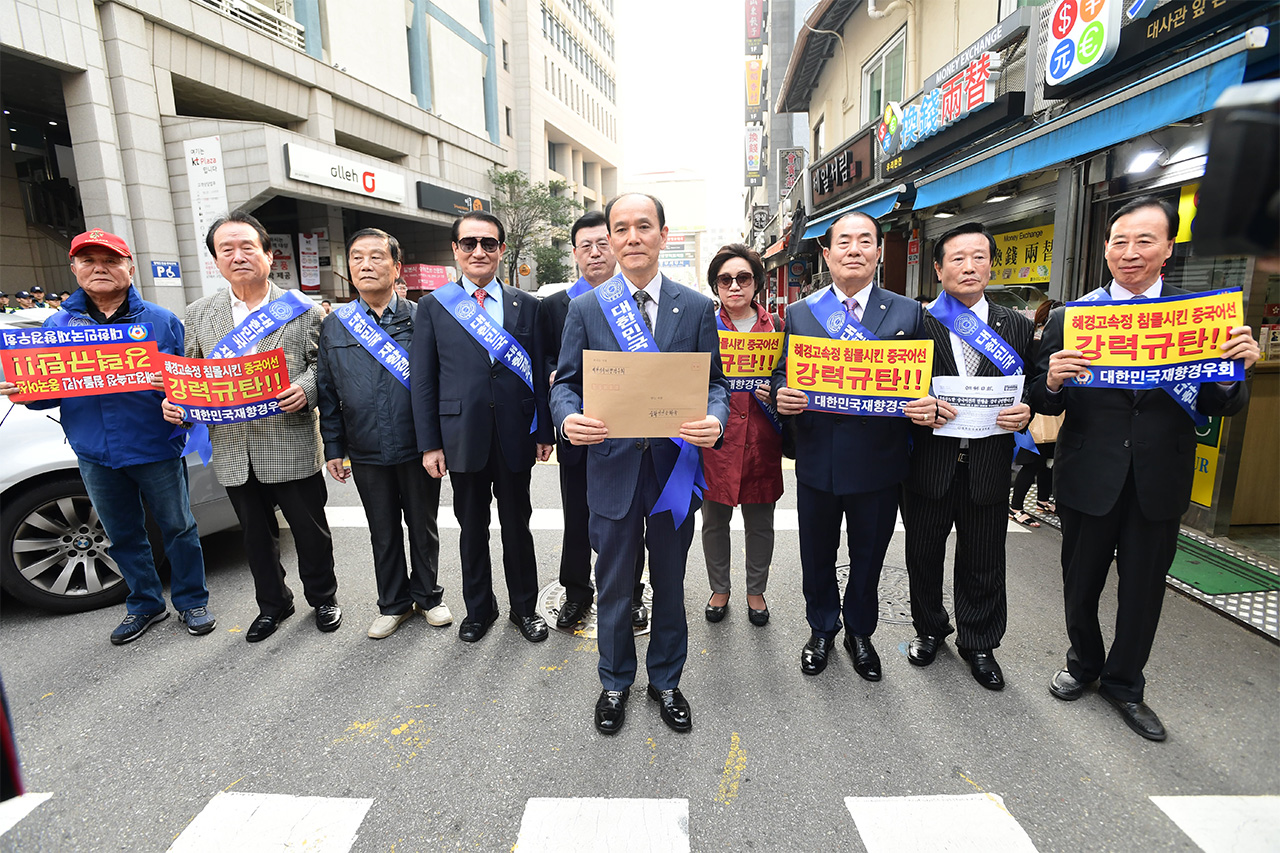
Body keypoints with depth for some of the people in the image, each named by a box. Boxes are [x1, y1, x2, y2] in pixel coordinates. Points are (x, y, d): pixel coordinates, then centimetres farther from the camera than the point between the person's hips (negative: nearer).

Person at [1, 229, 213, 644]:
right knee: (123, 536, 17)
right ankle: (144, 605, 36)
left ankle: (191, 602, 27)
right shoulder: (58, 324, 6)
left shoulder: (162, 321, -3)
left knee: (178, 528, 8)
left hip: (155, 449, -3)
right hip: (95, 454, 4)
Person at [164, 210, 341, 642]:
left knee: (310, 530, 9)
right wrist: (174, 400, -4)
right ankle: (273, 603, 37)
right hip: (233, 450, 3)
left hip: (292, 446, -3)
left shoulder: (303, 309, -1)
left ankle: (323, 598, 32)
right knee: (257, 534, 17)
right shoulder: (198, 314, 9)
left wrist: (306, 388, -21)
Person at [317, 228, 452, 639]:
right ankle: (393, 604, 34)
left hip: (418, 448, -2)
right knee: (383, 533, 15)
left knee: (423, 527, 13)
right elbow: (327, 392, 7)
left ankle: (428, 596, 34)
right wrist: (333, 448, 5)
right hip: (367, 454, 2)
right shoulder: (334, 325, 4)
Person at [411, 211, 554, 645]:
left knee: (517, 527, 12)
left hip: (516, 436, 0)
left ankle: (524, 607, 31)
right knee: (472, 529, 13)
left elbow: (540, 373, 5)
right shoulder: (433, 306, 3)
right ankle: (479, 608, 33)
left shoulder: (528, 306, 5)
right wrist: (429, 443, -3)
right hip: (462, 436, 0)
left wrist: (544, 432, 2)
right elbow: (423, 380, 1)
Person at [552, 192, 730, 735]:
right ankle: (615, 683, 39)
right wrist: (569, 418, -21)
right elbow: (565, 382, 2)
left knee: (669, 584, 17)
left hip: (675, 465, 1)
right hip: (613, 465, 0)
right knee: (613, 587, 15)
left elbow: (714, 382, 2)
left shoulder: (696, 307, 2)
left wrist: (715, 419, -20)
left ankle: (665, 682, 40)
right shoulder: (586, 308, 1)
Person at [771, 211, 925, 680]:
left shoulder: (908, 313, 1)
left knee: (868, 557, 17)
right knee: (817, 556, 16)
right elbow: (782, 375, 4)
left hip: (878, 462, 0)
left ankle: (860, 632, 41)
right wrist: (783, 396, -18)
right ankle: (822, 630, 40)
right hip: (818, 460, 1)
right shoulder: (799, 313, 3)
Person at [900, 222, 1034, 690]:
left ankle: (978, 643, 36)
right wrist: (914, 407, -24)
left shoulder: (1017, 327, 5)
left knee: (984, 565, 14)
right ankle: (930, 629, 39)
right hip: (929, 464, -1)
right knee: (923, 556, 15)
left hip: (988, 468, 2)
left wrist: (1025, 412, -12)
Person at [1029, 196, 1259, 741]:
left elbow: (1220, 407, -2)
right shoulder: (1069, 318, -5)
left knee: (1144, 588, 15)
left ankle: (1124, 684, 38)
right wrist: (1051, 382, -28)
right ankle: (1084, 664, 41)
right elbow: (1044, 403, -6)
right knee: (1081, 582, 16)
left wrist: (1236, 367, -22)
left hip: (1160, 480, 1)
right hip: (1089, 476, -1)